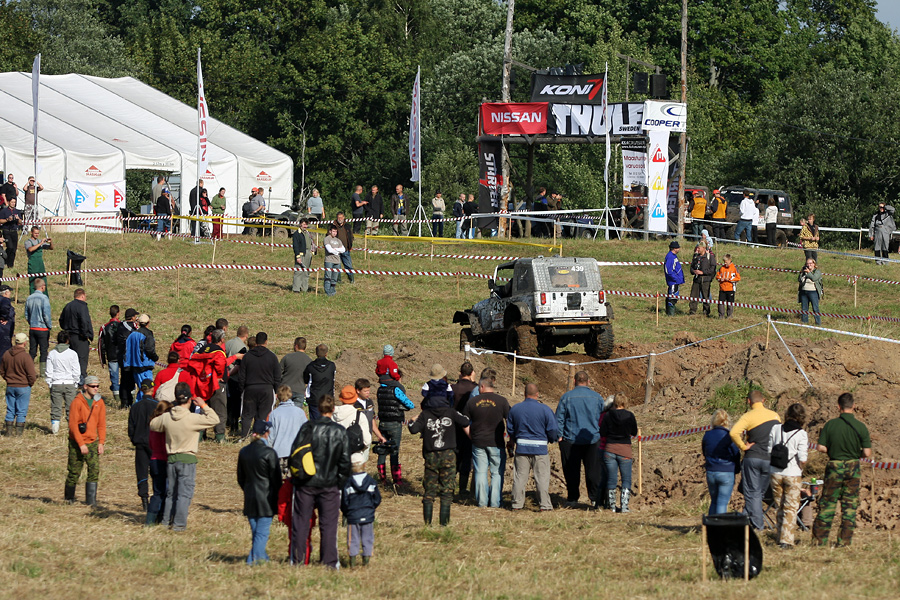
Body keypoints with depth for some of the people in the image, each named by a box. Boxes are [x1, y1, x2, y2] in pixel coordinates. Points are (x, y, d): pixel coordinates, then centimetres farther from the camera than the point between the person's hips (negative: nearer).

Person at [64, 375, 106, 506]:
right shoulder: (77, 402, -11)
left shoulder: (99, 402, 5)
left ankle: (91, 500, -8)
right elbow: (73, 425, -13)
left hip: (92, 442, 4)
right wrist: (81, 444, -16)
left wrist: (101, 442, 0)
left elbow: (101, 424, 10)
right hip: (76, 442, -4)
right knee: (74, 472, 3)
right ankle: (69, 498, 23)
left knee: (94, 470, -10)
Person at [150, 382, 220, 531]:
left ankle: (166, 520, 22)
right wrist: (203, 406, -1)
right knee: (184, 493, 1)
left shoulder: (166, 417, -2)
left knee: (171, 492, 17)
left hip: (171, 459, 5)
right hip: (187, 459, -5)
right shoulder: (193, 418, -16)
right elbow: (214, 419, -12)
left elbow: (152, 425, 17)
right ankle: (179, 524, -1)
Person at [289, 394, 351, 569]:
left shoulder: (307, 428, -5)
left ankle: (296, 559, 11)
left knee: (300, 523, 8)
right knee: (328, 524, 5)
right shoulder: (340, 431, -5)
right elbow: (345, 461, -2)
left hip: (305, 483, 0)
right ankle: (329, 562, 4)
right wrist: (340, 482, 9)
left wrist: (297, 478, 10)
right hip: (329, 485, 0)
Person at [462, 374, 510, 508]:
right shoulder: (502, 401, -3)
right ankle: (495, 501, 3)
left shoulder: (472, 402, 2)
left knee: (480, 472, 7)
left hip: (478, 442, 1)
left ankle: (482, 501, 6)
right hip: (496, 442, -1)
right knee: (497, 472, 6)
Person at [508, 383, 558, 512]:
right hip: (540, 448, -3)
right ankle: (544, 504, 2)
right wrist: (551, 440, 14)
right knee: (542, 477, 2)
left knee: (520, 476, 9)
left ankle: (517, 503, 10)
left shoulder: (515, 409, 3)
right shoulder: (544, 409, -8)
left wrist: (514, 441, 27)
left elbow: (510, 429, 11)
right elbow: (553, 429, -7)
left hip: (521, 447, 3)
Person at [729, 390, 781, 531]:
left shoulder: (749, 416, -8)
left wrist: (743, 446, -11)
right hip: (770, 460, 4)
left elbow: (733, 433, -23)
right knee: (760, 491, 13)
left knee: (752, 493, 2)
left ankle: (757, 524, -1)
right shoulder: (774, 415, 6)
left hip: (752, 457, -4)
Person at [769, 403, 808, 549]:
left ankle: (779, 536, 25)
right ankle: (786, 540, -3)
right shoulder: (801, 434, -11)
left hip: (775, 473, 4)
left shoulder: (775, 429, 0)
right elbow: (802, 460, -14)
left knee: (780, 506, 18)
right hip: (793, 475, -4)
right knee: (791, 508, 3)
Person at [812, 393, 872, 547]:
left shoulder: (830, 425, -8)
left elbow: (821, 448, -8)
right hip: (853, 469, 0)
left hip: (834, 467, 0)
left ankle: (819, 539, 8)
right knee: (850, 505, 8)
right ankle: (845, 541, 7)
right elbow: (867, 453, -9)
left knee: (827, 504, 7)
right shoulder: (861, 427, -8)